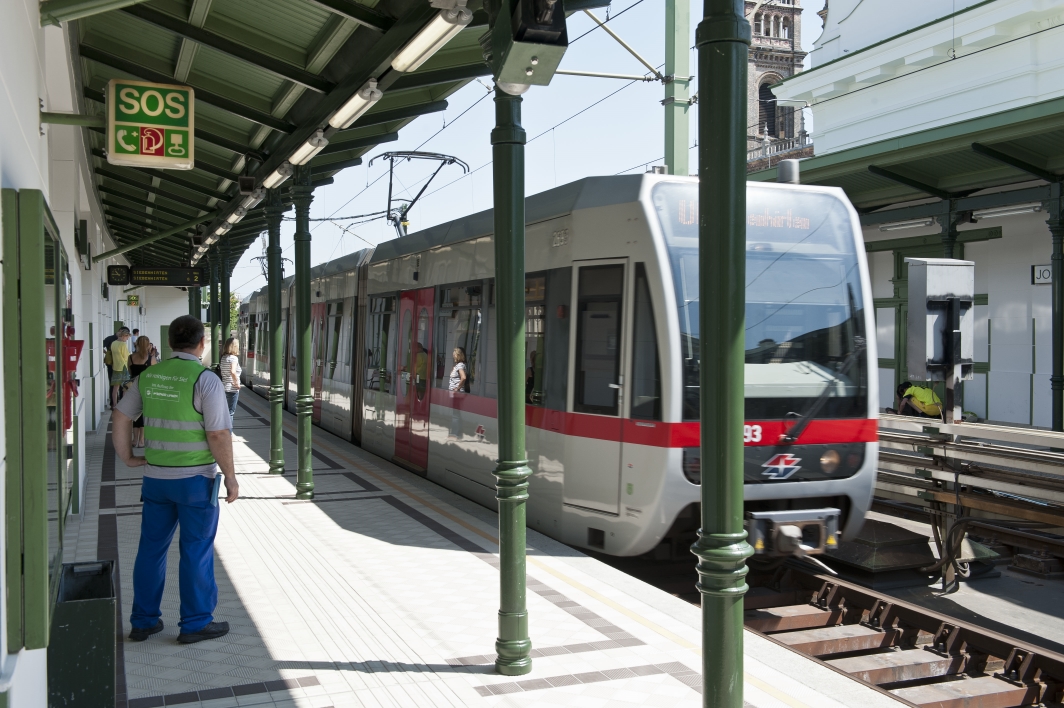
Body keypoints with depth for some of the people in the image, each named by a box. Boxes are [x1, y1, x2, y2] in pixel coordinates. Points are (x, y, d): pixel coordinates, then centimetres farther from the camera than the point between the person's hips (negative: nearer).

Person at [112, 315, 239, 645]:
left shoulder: (149, 376, 4)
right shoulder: (205, 379, -15)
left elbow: (121, 417, 9)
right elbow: (218, 435, -17)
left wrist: (127, 457, 16)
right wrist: (231, 478, -9)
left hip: (156, 477, 6)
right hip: (196, 478, -5)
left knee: (151, 549, 14)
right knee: (196, 552, 5)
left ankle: (143, 620, 24)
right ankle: (196, 623, 14)